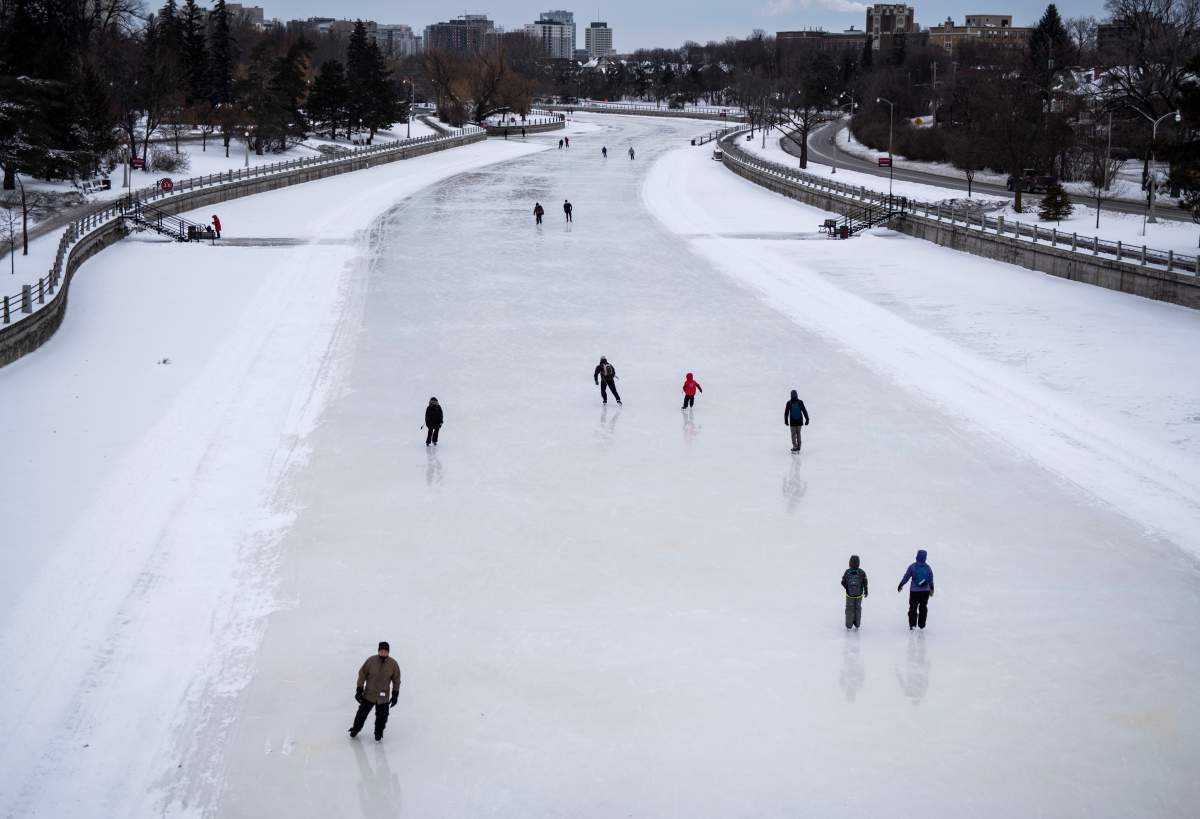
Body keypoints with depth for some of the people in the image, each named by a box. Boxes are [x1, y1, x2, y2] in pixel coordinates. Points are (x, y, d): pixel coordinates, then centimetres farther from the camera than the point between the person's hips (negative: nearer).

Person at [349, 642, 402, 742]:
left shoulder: (393, 664, -11)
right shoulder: (371, 660, -15)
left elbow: (396, 680, 1)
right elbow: (362, 674, -5)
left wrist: (395, 695, 3)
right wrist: (359, 690, -4)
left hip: (383, 698, 0)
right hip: (368, 695, 0)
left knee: (382, 717, 6)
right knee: (362, 713, 10)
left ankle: (378, 733, 30)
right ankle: (355, 729, 34)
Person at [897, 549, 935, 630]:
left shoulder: (912, 566, -13)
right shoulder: (928, 568, -4)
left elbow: (906, 577, -7)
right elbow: (931, 580, 6)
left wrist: (900, 585, 8)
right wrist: (932, 589, 22)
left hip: (914, 591, -2)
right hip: (925, 591, 2)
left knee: (913, 608, 8)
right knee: (923, 608, 15)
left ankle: (912, 625, 2)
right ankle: (921, 625, 19)